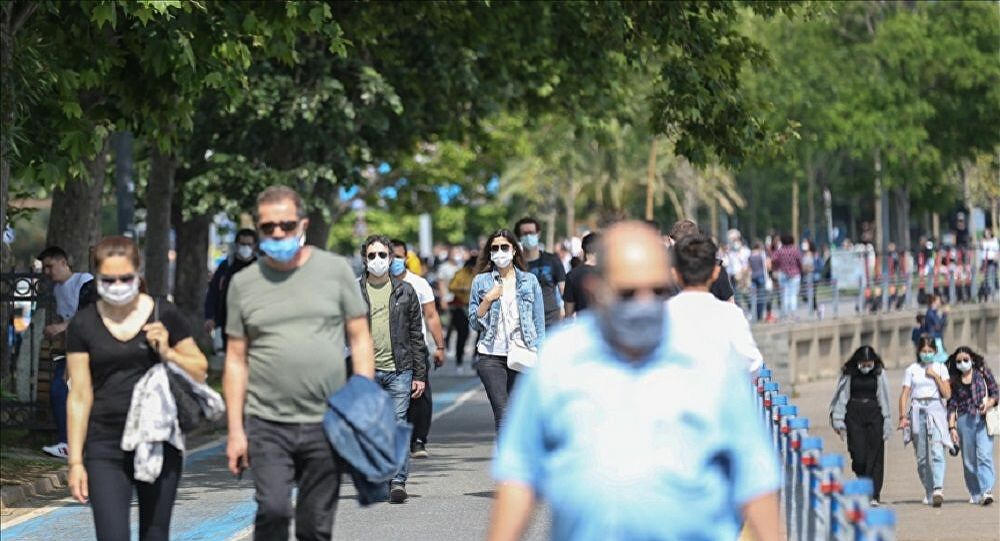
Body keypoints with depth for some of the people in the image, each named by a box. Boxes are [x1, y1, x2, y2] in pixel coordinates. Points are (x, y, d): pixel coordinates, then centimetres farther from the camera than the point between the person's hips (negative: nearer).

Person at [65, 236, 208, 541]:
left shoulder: (165, 316, 1)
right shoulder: (84, 325, 2)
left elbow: (200, 372, 9)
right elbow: (79, 396, 3)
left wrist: (167, 352, -11)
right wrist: (76, 461, -1)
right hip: (106, 448, -1)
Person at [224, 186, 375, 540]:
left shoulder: (335, 270, 5)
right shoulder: (244, 283, 7)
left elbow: (360, 341, 7)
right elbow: (236, 360, 9)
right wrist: (235, 430, 4)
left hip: (327, 424, 0)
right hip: (267, 425, 0)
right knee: (273, 510, -18)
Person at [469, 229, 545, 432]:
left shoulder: (529, 281, 8)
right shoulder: (481, 282, 7)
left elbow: (539, 322, 10)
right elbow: (474, 322, 8)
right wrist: (488, 300, -6)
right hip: (491, 356, -1)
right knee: (502, 413, -13)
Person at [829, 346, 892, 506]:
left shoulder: (879, 373, 2)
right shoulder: (848, 373, 1)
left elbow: (884, 399, 5)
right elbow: (841, 397, 5)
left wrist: (887, 424, 2)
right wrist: (839, 421, 0)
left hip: (874, 414, 0)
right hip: (854, 415, 0)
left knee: (875, 456, -4)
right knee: (858, 455, -7)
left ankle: (873, 495, -1)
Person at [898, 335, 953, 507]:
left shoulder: (940, 368, 10)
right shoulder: (912, 369, 9)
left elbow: (947, 394, 2)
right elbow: (904, 394, 4)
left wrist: (935, 376, -5)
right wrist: (903, 416, -7)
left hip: (935, 410, -1)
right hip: (917, 410, 1)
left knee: (936, 451, -18)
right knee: (921, 456, 3)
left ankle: (938, 489, -31)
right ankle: (929, 492, 11)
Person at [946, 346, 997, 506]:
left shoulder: (983, 373, 5)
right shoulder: (954, 381, 9)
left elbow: (995, 392, 7)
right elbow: (952, 405, 8)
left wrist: (988, 404, -14)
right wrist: (952, 427, 0)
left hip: (983, 419, -3)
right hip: (964, 420, 3)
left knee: (984, 455, -17)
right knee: (969, 460, 5)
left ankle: (987, 491, -27)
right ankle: (975, 494, 17)